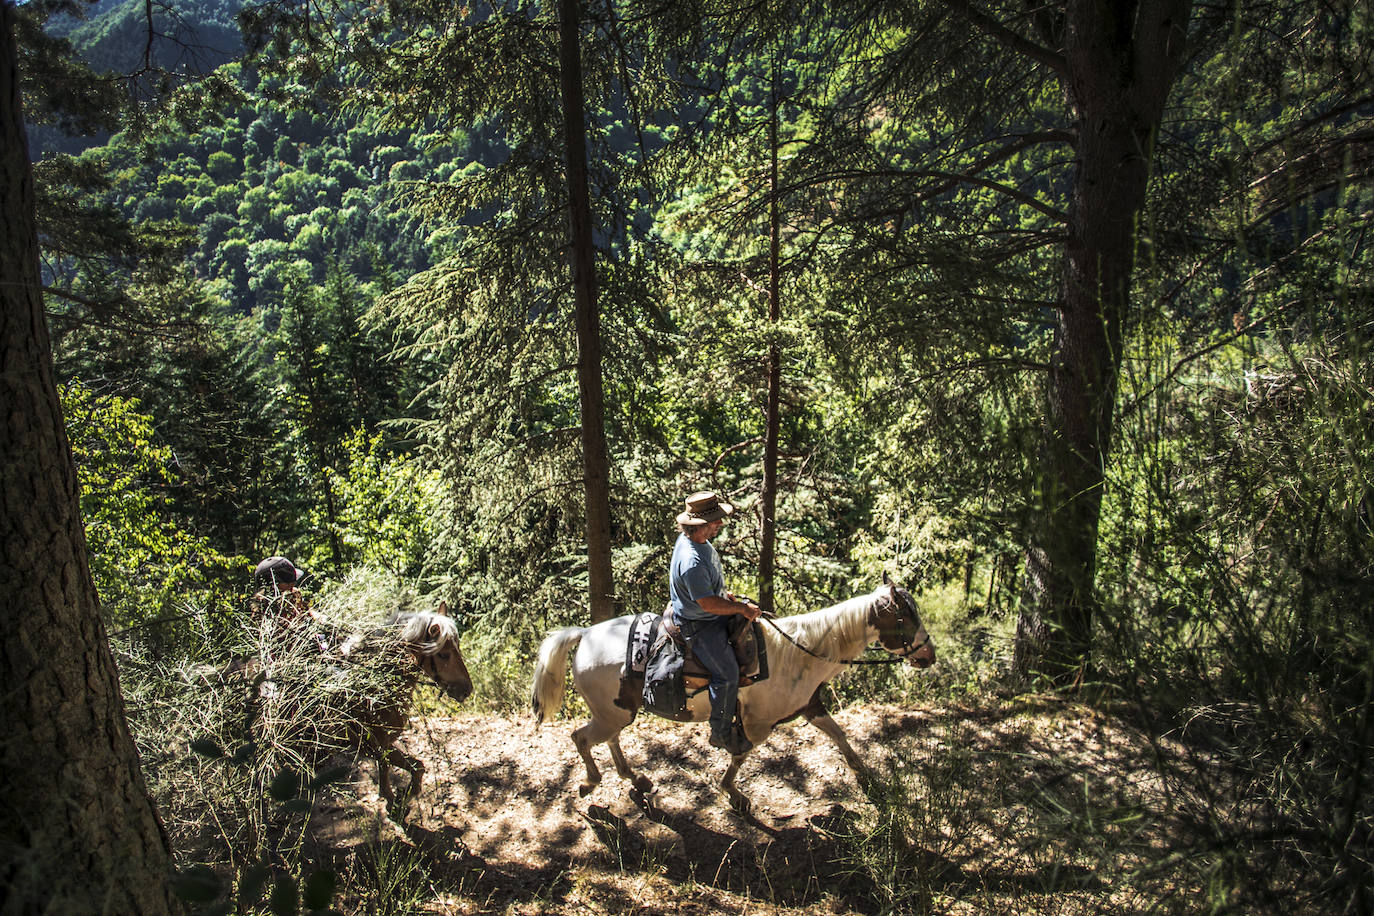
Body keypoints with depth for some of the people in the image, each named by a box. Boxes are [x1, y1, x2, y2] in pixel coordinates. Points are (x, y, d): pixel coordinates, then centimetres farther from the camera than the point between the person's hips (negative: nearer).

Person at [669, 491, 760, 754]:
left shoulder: (696, 539, -2)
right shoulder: (692, 562, -34)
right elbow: (708, 604, -30)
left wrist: (724, 593, 10)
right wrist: (743, 609, -19)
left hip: (714, 614, 11)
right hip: (698, 626, -10)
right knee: (727, 673, -14)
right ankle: (721, 733, 4)